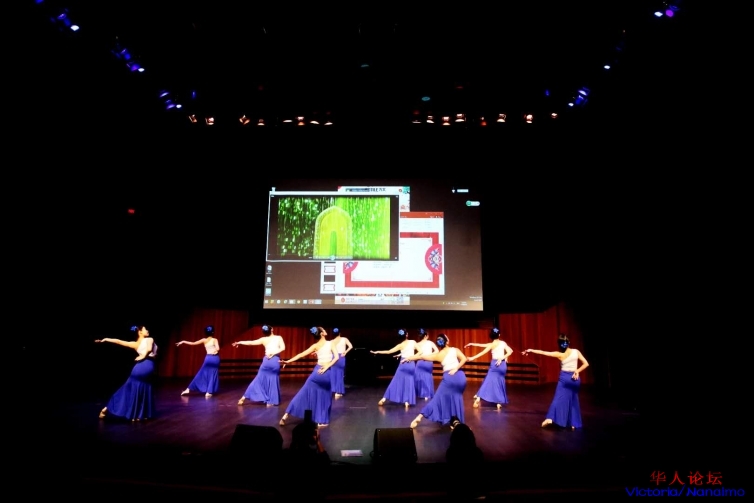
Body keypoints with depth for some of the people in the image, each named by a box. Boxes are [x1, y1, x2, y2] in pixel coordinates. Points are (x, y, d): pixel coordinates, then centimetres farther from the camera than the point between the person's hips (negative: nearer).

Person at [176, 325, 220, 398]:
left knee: (202, 374, 14)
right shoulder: (215, 340, -4)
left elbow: (193, 343, 8)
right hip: (215, 358, -2)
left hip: (208, 358, 2)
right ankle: (208, 392, 5)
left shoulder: (204, 340, 5)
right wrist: (215, 350, 2)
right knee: (213, 375, 7)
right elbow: (218, 348, -18)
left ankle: (189, 389, 18)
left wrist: (183, 342, 17)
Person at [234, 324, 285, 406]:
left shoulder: (263, 339, 7)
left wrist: (239, 342, 17)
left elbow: (251, 343, 9)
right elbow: (283, 348, -9)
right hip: (275, 361, -2)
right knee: (273, 381, 9)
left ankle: (244, 397, 15)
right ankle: (270, 402, 11)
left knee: (259, 380, 13)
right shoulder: (278, 338, 2)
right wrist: (274, 353, -8)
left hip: (266, 361, 2)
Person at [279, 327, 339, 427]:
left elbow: (301, 355, 1)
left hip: (317, 371, 3)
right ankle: (322, 421, 16)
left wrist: (288, 361, 3)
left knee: (304, 393, 9)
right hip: (326, 373, -3)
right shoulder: (330, 343, -3)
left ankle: (286, 415, 6)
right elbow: (336, 357, -11)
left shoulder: (315, 346, 4)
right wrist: (327, 367, -9)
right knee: (324, 397, 13)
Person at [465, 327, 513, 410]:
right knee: (500, 383, 12)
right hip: (502, 364, 2)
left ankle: (478, 398, -9)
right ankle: (499, 403, 9)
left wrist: (473, 358, -5)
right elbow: (510, 351, -7)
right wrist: (502, 358, -10)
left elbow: (482, 353, -7)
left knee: (488, 382, 1)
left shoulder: (491, 345, -4)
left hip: (494, 364, -2)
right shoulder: (503, 343, 3)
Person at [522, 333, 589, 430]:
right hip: (574, 378, 2)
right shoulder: (576, 352, -5)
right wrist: (577, 371, -3)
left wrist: (530, 350, 0)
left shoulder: (559, 354, -8)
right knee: (573, 401, 13)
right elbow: (586, 364, -4)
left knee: (558, 398, 1)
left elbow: (543, 352, -6)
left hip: (564, 377, -2)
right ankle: (573, 423, 13)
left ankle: (550, 418, -12)